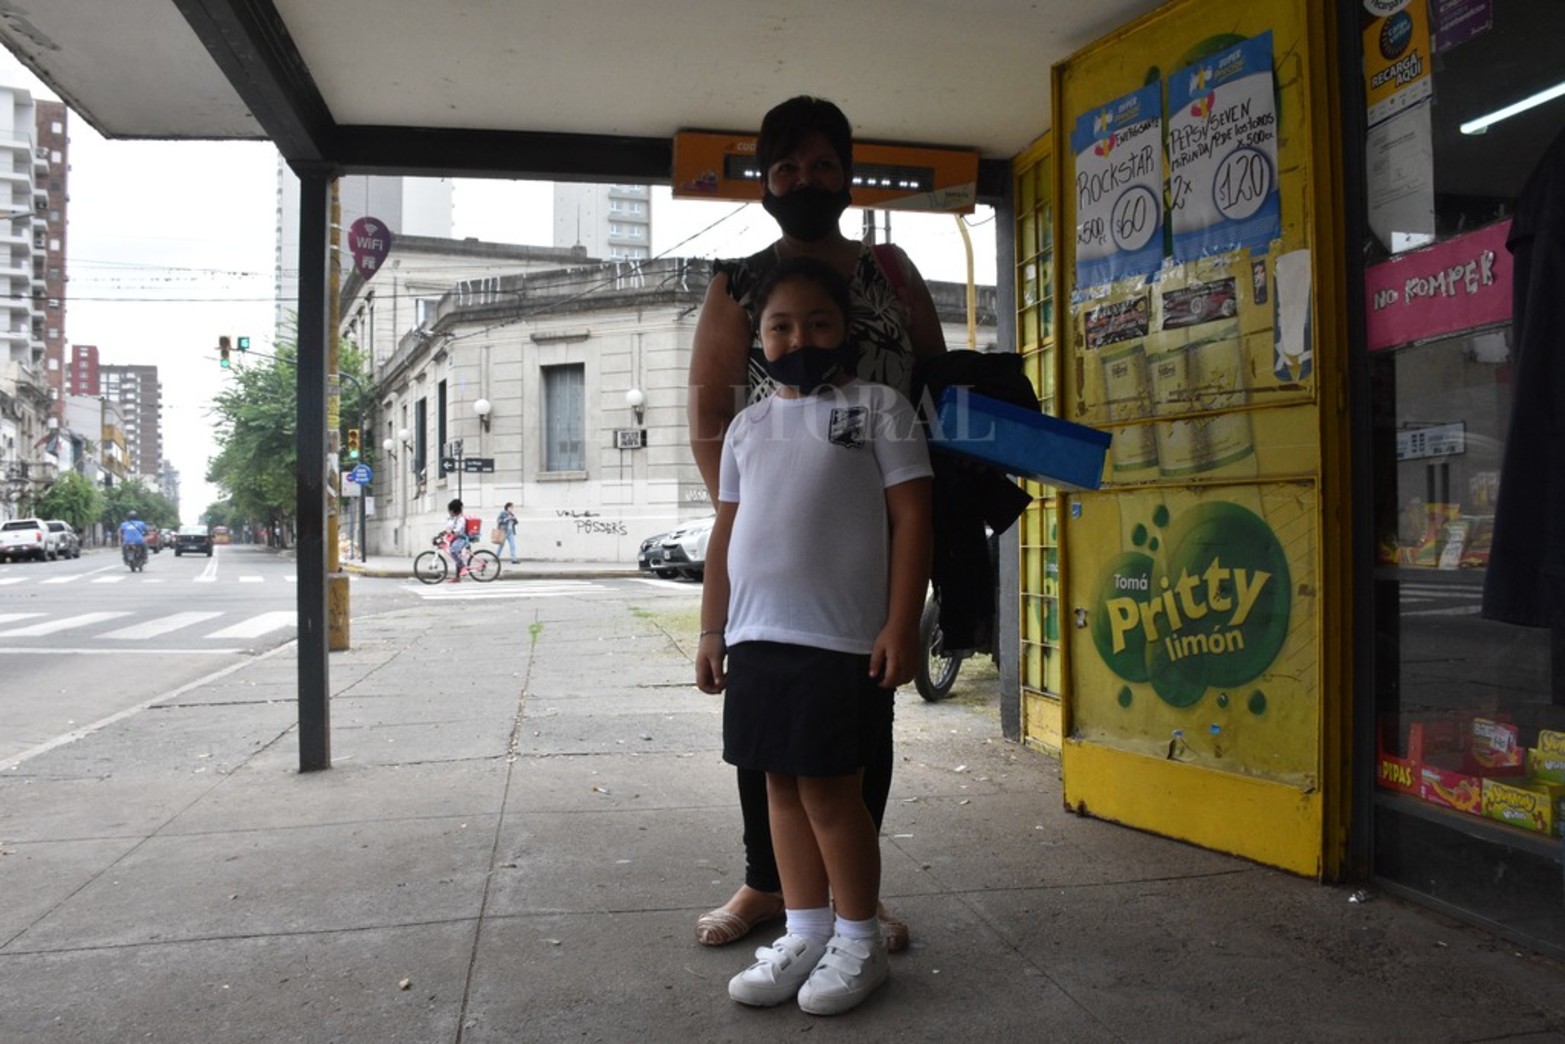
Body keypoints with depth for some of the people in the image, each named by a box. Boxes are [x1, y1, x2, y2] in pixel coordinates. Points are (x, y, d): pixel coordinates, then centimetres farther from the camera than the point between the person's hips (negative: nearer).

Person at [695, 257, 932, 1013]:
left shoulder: (878, 407, 1)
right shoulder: (748, 425, 15)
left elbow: (910, 518, -5)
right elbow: (726, 533, 17)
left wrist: (901, 625, -12)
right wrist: (712, 630, 13)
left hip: (840, 638, -5)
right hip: (755, 637, 6)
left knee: (829, 787, 0)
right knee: (782, 783, 11)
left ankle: (859, 941, 19)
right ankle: (805, 931, 26)